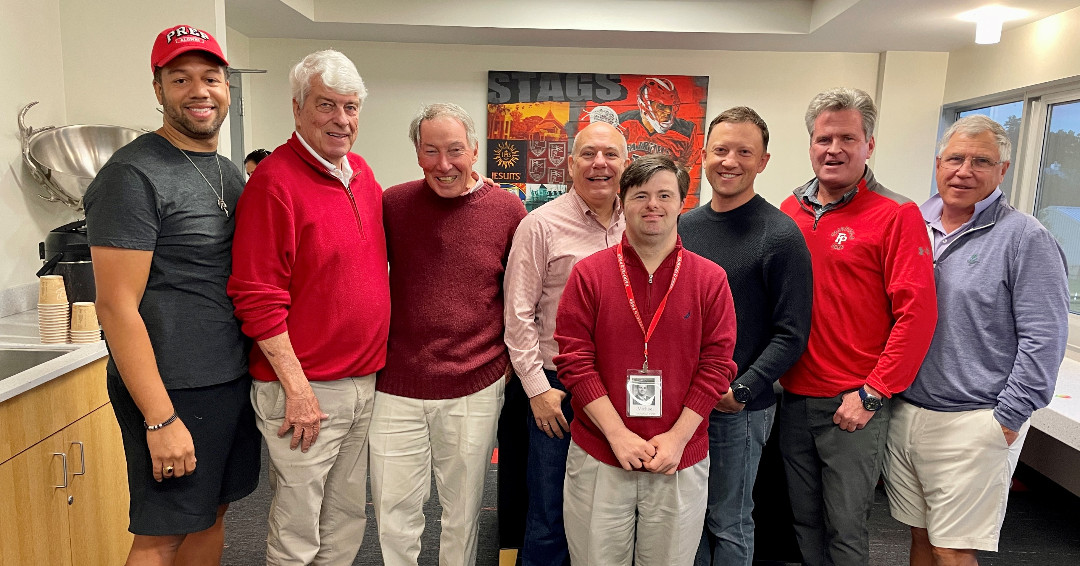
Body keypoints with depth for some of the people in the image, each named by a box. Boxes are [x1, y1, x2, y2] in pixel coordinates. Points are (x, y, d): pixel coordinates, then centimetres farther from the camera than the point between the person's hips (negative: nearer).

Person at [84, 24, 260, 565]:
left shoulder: (229, 173, 12)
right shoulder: (133, 175, -13)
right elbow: (117, 305, -17)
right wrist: (160, 419, -19)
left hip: (236, 378, 7)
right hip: (172, 389, -7)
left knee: (212, 513, 18)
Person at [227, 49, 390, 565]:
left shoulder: (362, 174, 10)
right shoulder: (275, 180, -14)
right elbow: (258, 299, -17)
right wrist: (297, 388, -17)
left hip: (364, 383, 7)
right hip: (305, 391, -7)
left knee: (347, 521, 20)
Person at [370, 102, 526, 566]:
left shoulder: (507, 209, -3)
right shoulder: (393, 203, -1)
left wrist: (508, 359, 4)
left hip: (475, 389, 0)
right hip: (396, 388, 1)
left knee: (463, 511, 17)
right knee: (394, 513, 12)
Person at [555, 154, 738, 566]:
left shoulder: (710, 278, 1)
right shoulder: (588, 273, -2)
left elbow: (717, 365, -2)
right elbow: (574, 359, -6)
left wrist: (677, 437, -9)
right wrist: (617, 434, -12)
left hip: (680, 462, 1)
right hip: (598, 458, 0)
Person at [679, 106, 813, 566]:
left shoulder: (780, 236, -10)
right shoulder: (685, 226, 6)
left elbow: (791, 334, -12)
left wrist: (741, 391, -19)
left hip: (739, 409, -5)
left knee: (728, 525, 11)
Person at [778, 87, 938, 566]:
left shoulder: (897, 215, -8)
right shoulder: (790, 211, 6)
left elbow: (917, 313, -12)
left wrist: (872, 394, -14)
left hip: (854, 404, -4)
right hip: (793, 396, 5)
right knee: (804, 520, 17)